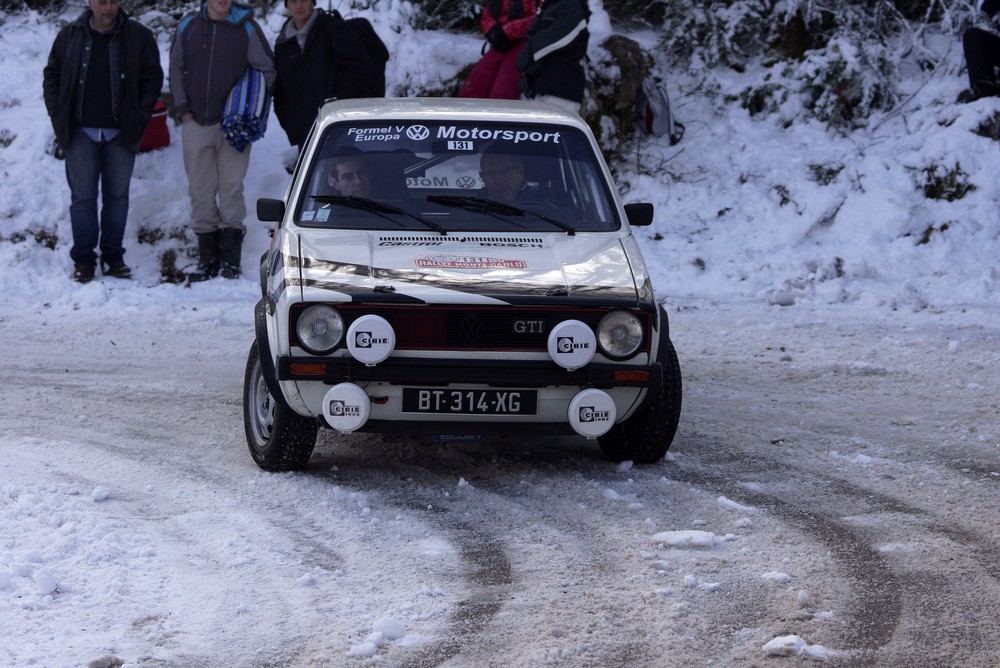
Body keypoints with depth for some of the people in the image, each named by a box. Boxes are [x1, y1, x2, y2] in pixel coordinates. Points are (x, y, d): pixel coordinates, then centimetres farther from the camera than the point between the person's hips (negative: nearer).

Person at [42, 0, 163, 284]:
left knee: (117, 196, 6)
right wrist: (58, 115, 2)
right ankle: (83, 259, 7)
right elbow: (51, 76, 11)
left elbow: (152, 79, 5)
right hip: (81, 133, 0)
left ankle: (113, 256, 15)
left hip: (121, 133, 0)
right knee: (82, 197, 1)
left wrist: (139, 117, -2)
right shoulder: (70, 35, 3)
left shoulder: (139, 36, 1)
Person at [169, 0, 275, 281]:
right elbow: (176, 68, 12)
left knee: (231, 188, -5)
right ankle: (208, 259, 10)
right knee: (200, 191, 4)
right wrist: (182, 107, 4)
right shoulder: (188, 26, 5)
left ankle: (231, 259, -1)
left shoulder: (246, 28, -2)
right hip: (195, 123, 3)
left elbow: (266, 69, 3)